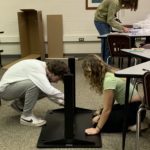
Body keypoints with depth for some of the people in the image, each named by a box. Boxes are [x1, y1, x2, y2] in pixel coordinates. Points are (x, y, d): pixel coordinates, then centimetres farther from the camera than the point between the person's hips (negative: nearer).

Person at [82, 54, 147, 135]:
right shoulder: (109, 73, -1)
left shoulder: (109, 80, -27)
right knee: (98, 119, 17)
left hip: (135, 109, -9)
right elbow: (110, 101, 6)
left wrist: (97, 129, -14)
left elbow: (107, 109, -22)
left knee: (100, 124, -10)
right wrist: (100, 115, 4)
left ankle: (133, 125, -5)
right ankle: (129, 123, 13)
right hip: (126, 105, 10)